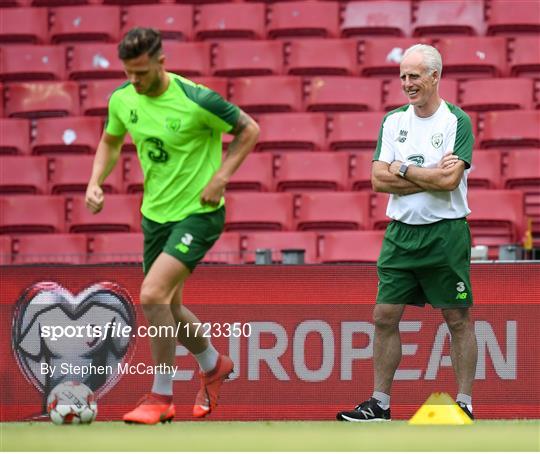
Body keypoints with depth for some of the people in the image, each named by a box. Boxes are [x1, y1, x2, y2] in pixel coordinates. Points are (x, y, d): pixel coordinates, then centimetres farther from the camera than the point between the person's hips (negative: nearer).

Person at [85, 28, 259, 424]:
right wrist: (95, 183, 0)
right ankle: (213, 365, 45)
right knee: (168, 308, 17)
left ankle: (161, 396, -8)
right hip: (156, 213, 7)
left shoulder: (196, 100, -21)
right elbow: (111, 142, 16)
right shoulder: (122, 99, -4)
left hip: (198, 213, -7)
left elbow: (249, 130, -8)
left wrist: (221, 177, -17)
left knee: (152, 295, -21)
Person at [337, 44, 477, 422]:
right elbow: (380, 179, -2)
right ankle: (380, 403, 10)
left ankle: (465, 403, 8)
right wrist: (431, 176, -11)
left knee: (458, 319, 1)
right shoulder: (393, 121, 8)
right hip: (401, 232, 5)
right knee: (385, 317, 3)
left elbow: (450, 181, -18)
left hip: (445, 233, -5)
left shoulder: (458, 122, -6)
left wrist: (404, 170, -8)